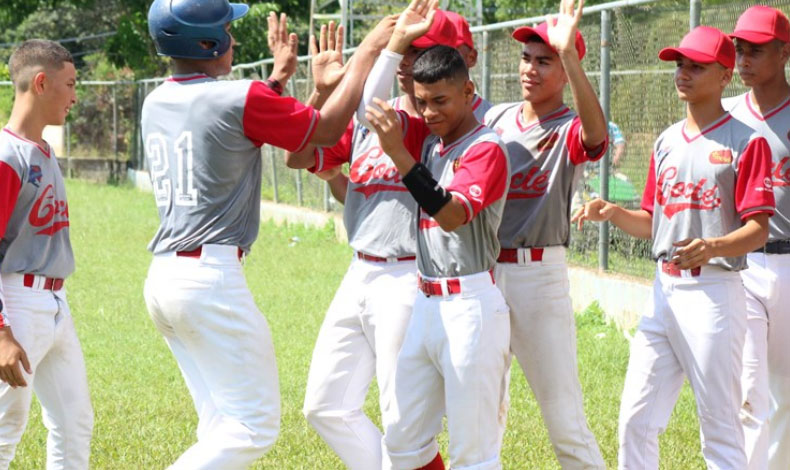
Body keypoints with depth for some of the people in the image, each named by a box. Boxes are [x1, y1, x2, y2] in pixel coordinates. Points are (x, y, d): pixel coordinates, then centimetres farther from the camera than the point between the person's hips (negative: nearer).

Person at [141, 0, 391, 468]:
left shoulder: (156, 104, 13)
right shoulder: (240, 99, -10)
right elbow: (327, 130, 1)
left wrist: (279, 76, 32)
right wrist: (368, 53, 11)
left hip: (163, 277, 9)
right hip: (213, 278, -8)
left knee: (222, 427, 14)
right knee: (254, 428, -4)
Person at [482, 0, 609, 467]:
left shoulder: (571, 131, -7)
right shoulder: (496, 118, 11)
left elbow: (597, 132, -29)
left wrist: (569, 53, -40)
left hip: (539, 274, -5)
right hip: (481, 269, 5)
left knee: (565, 418, -5)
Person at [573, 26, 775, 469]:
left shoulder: (747, 142, -5)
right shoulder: (667, 141, 15)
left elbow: (758, 231, -12)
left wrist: (712, 246, -31)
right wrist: (613, 213, 1)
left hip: (715, 291, -7)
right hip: (665, 290, 7)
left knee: (721, 428, -2)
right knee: (636, 419, 5)